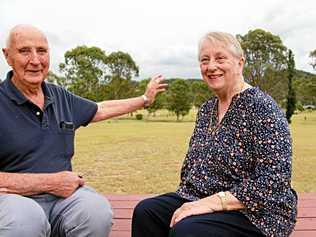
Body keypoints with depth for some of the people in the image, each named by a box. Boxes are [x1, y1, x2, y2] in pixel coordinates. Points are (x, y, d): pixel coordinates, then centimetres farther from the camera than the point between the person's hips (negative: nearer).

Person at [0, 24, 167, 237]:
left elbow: (101, 110, 28)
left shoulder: (60, 97, 11)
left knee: (98, 210, -26)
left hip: (62, 194, 5)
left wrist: (146, 98, 36)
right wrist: (49, 182, -15)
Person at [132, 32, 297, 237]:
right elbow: (192, 164, 15)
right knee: (146, 212, -10)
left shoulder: (262, 108, -15)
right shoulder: (206, 109, 9)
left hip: (253, 213, -6)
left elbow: (273, 182, -21)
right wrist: (186, 201, -1)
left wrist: (212, 203, -23)